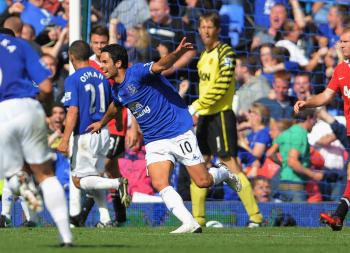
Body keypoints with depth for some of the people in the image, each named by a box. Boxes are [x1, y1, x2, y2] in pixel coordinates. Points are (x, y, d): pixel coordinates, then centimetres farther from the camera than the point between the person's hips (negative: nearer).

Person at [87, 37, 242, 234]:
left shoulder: (137, 72, -16)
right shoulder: (117, 90, 8)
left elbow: (160, 65, -36)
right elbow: (116, 106, 33)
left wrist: (177, 53, -57)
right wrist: (102, 123, 50)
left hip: (179, 133, -7)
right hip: (154, 142, 7)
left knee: (203, 181, -4)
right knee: (159, 184, -16)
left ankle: (224, 173, 30)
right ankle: (190, 224, -16)